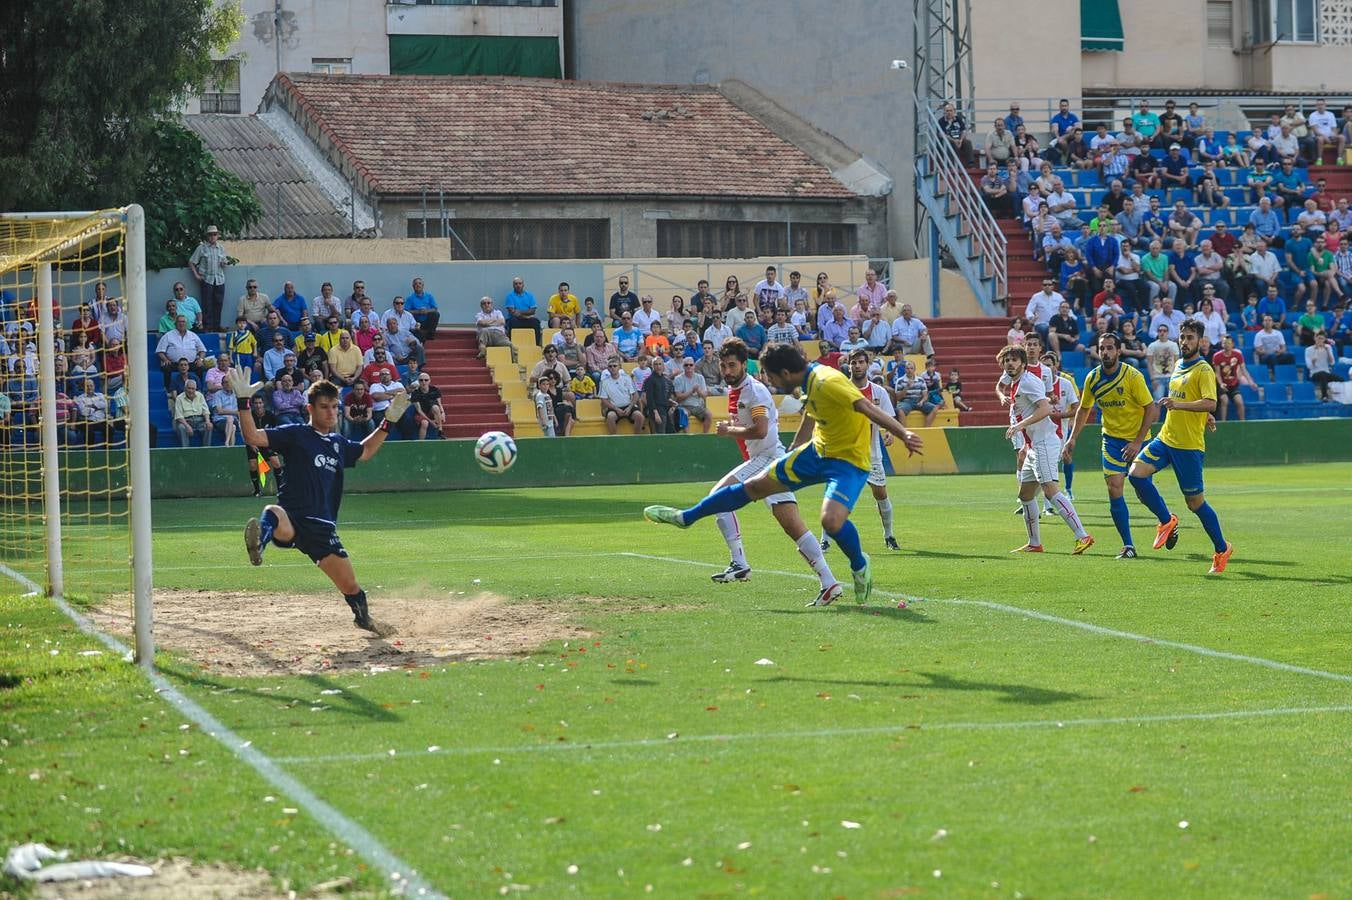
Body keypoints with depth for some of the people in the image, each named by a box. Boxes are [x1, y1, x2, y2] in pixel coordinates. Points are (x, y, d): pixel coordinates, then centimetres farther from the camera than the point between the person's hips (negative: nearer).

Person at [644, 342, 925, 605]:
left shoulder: (827, 383, -26)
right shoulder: (810, 383, 3)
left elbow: (868, 408, -35)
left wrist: (903, 434, -47)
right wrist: (788, 460, 33)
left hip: (849, 459, -9)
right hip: (818, 451, 9)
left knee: (831, 520, -32)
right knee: (756, 486, 12)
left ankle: (859, 565, 0)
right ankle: (685, 517, 25)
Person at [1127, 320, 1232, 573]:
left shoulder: (1204, 370, -11)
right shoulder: (1178, 366, 14)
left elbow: (1210, 403, -26)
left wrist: (1178, 404, -37)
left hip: (1189, 445, -7)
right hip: (1165, 438, 7)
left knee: (1195, 501, -1)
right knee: (1136, 473, -13)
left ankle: (1221, 549, 16)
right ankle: (1167, 521, 3)